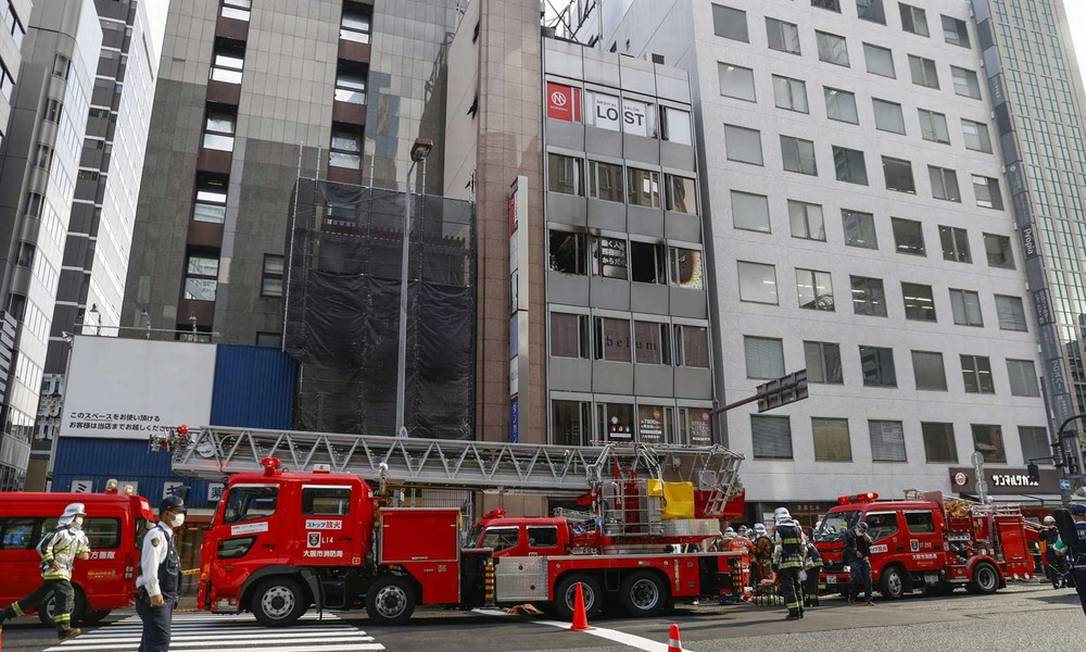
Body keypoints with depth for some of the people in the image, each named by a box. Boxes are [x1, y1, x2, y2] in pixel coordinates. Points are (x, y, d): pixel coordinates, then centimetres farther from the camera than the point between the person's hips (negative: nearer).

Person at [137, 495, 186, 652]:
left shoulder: (167, 535, 17)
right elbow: (149, 566, -22)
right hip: (155, 599, -10)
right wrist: (154, 593, -24)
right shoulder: (156, 534, -14)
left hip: (165, 598, 10)